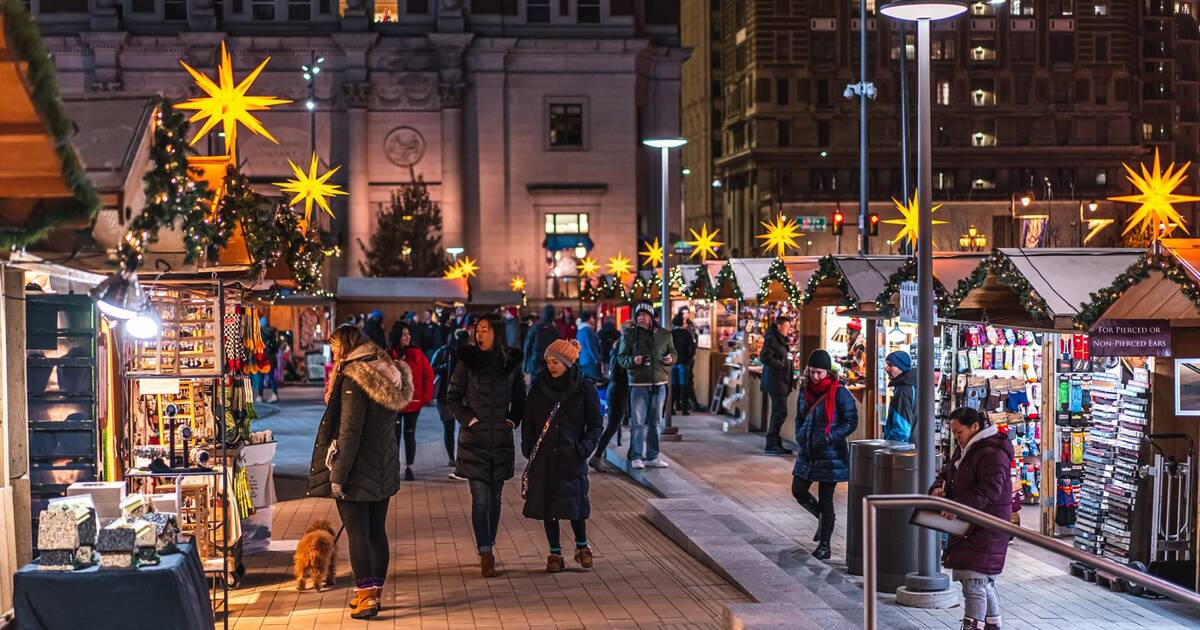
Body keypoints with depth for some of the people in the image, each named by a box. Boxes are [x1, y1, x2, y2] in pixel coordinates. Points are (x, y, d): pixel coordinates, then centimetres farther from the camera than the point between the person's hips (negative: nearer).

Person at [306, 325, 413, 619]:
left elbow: (349, 432, -20)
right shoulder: (389, 374, 8)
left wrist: (337, 476, -16)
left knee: (357, 532, -2)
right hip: (383, 469, 8)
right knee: (377, 531, 12)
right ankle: (374, 591, 20)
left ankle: (366, 596, -3)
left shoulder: (353, 379, -17)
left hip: (358, 470, -8)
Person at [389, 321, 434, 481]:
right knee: (395, 435, 4)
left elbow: (429, 375, 2)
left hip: (413, 404, 1)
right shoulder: (388, 355, -7)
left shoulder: (417, 354, -2)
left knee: (409, 435, 8)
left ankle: (409, 468, 15)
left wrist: (426, 397, -2)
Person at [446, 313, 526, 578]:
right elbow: (452, 396, 2)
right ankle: (486, 555, -4)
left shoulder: (511, 362, 3)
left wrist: (513, 420, 1)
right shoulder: (467, 361, -4)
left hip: (501, 439, 3)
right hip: (474, 439, -2)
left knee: (495, 497, 10)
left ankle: (489, 547, 23)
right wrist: (468, 419, -9)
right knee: (481, 497, -7)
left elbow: (520, 399, 15)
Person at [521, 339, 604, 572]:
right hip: (543, 458, 3)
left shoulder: (584, 388, -3)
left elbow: (596, 425, 2)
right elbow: (528, 420, 12)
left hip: (571, 457, -3)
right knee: (547, 504, 4)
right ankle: (555, 553, 15)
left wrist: (585, 447, -11)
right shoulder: (539, 387, 5)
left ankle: (582, 546, 21)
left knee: (574, 503, -3)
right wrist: (528, 446, 0)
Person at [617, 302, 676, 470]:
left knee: (655, 422, 9)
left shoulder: (665, 335, 7)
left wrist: (671, 359, -6)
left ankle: (652, 456, 17)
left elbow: (673, 353, 17)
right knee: (637, 422, -3)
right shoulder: (629, 335, 2)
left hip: (659, 384, 3)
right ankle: (636, 457, 3)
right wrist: (632, 360, -18)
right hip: (638, 384, -3)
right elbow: (621, 357, 2)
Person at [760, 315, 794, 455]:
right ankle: (771, 445, -7)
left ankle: (776, 444, 18)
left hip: (782, 382, 10)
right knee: (780, 412, -11)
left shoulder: (782, 340, 19)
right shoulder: (771, 339, -11)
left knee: (779, 412, 12)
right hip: (774, 380, -10)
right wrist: (782, 366, -18)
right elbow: (765, 357, -21)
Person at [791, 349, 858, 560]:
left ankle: (824, 546, 11)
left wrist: (829, 437, -20)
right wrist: (800, 438, 2)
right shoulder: (806, 391, 6)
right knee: (798, 491, 9)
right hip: (808, 453, 6)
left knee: (825, 500, 0)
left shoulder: (839, 394, -13)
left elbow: (851, 421, -12)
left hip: (830, 455, -6)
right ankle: (823, 518, 36)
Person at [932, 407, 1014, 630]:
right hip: (968, 527, 10)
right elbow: (947, 474, 22)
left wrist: (958, 506, -31)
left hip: (987, 529, -10)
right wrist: (938, 487, -1)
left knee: (974, 583, -12)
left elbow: (989, 490, -25)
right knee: (984, 583, 19)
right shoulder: (964, 449, 15)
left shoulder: (992, 453, -17)